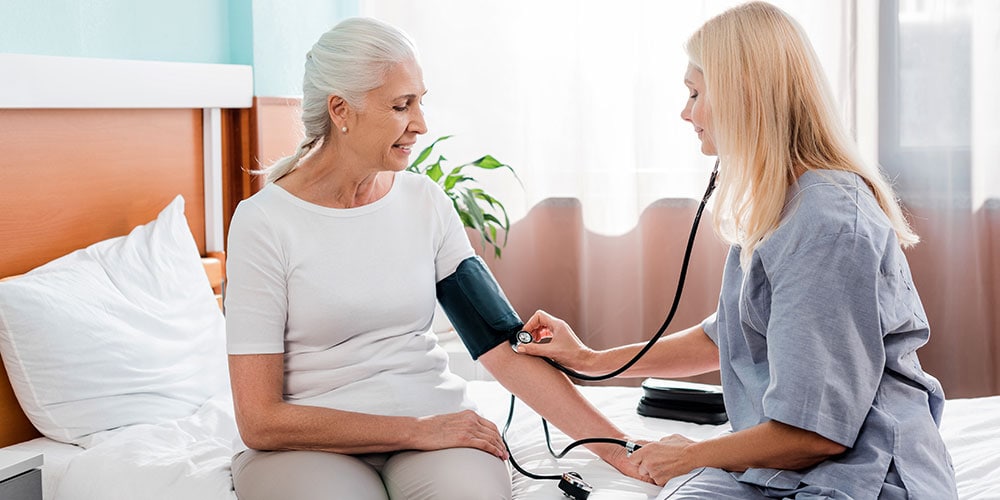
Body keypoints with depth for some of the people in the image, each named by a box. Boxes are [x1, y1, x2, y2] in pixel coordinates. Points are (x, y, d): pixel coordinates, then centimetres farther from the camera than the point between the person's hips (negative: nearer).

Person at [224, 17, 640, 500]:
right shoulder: (264, 221, -9)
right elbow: (259, 421, -12)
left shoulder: (426, 202, 5)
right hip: (307, 442, -3)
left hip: (432, 419, 3)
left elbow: (504, 347, 2)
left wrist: (615, 444, -6)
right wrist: (417, 430, -16)